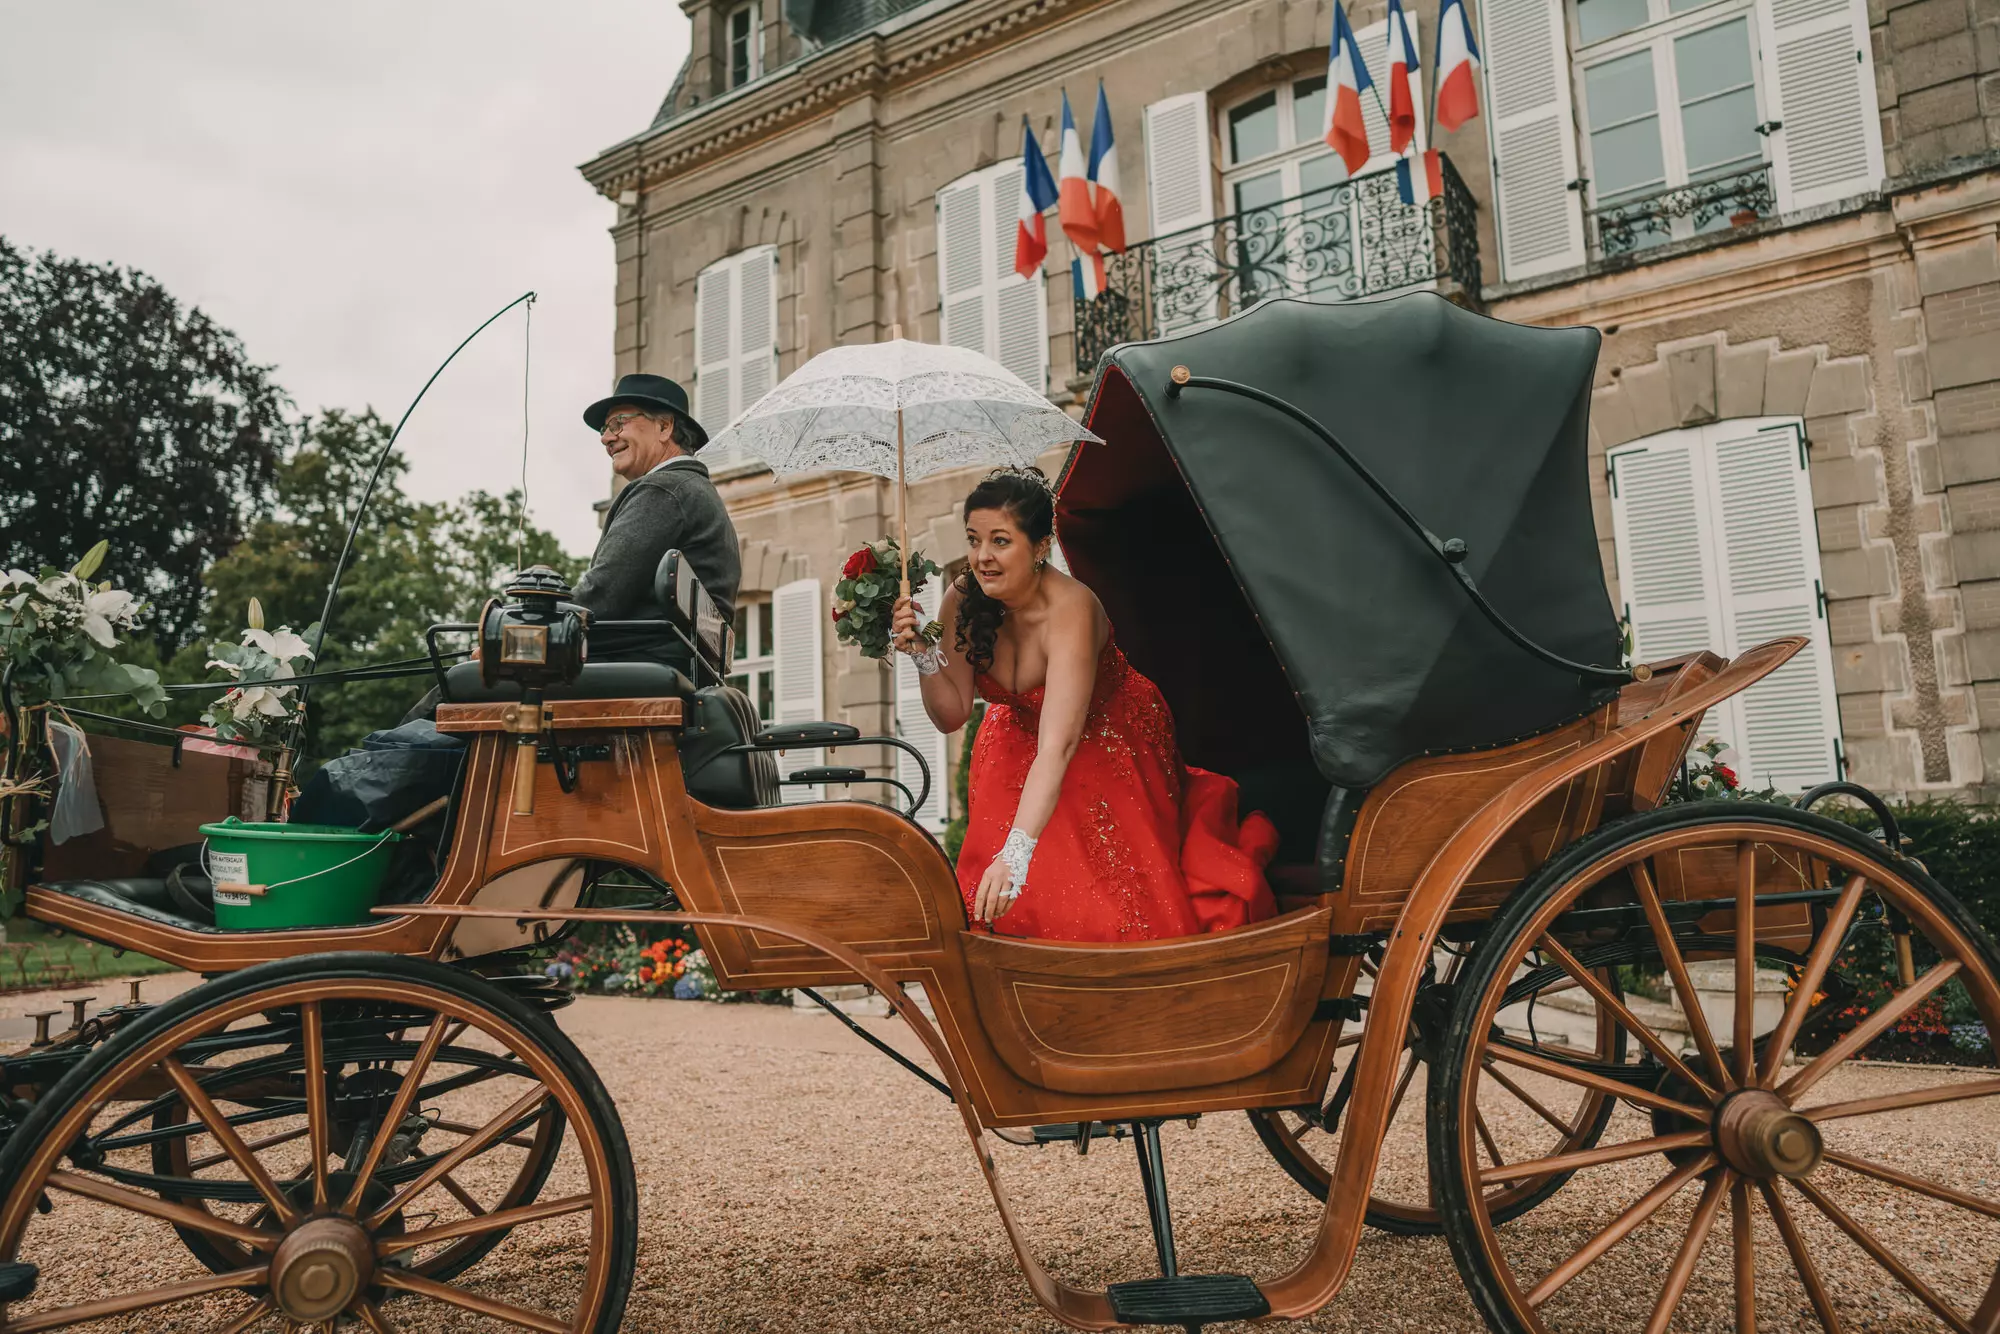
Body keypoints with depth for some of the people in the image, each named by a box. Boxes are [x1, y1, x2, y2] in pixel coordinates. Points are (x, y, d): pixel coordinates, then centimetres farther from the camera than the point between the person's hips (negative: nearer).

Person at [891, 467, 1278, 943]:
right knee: (1001, 899, -1)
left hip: (1112, 743, -5)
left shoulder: (1070, 610, -36)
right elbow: (953, 715, -12)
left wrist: (1017, 852, -54)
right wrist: (924, 654, -31)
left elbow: (1058, 746, -45)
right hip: (1018, 739, 5)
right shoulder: (963, 600, -18)